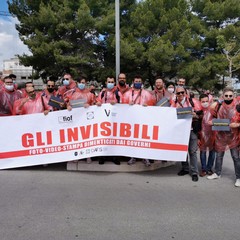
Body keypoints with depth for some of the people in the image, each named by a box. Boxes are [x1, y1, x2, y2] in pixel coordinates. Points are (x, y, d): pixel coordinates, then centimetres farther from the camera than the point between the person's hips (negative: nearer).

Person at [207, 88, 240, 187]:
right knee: (219, 155, 15)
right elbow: (214, 116, 15)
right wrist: (211, 121, -3)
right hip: (220, 134, 3)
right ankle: (217, 173, 33)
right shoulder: (219, 105, 1)